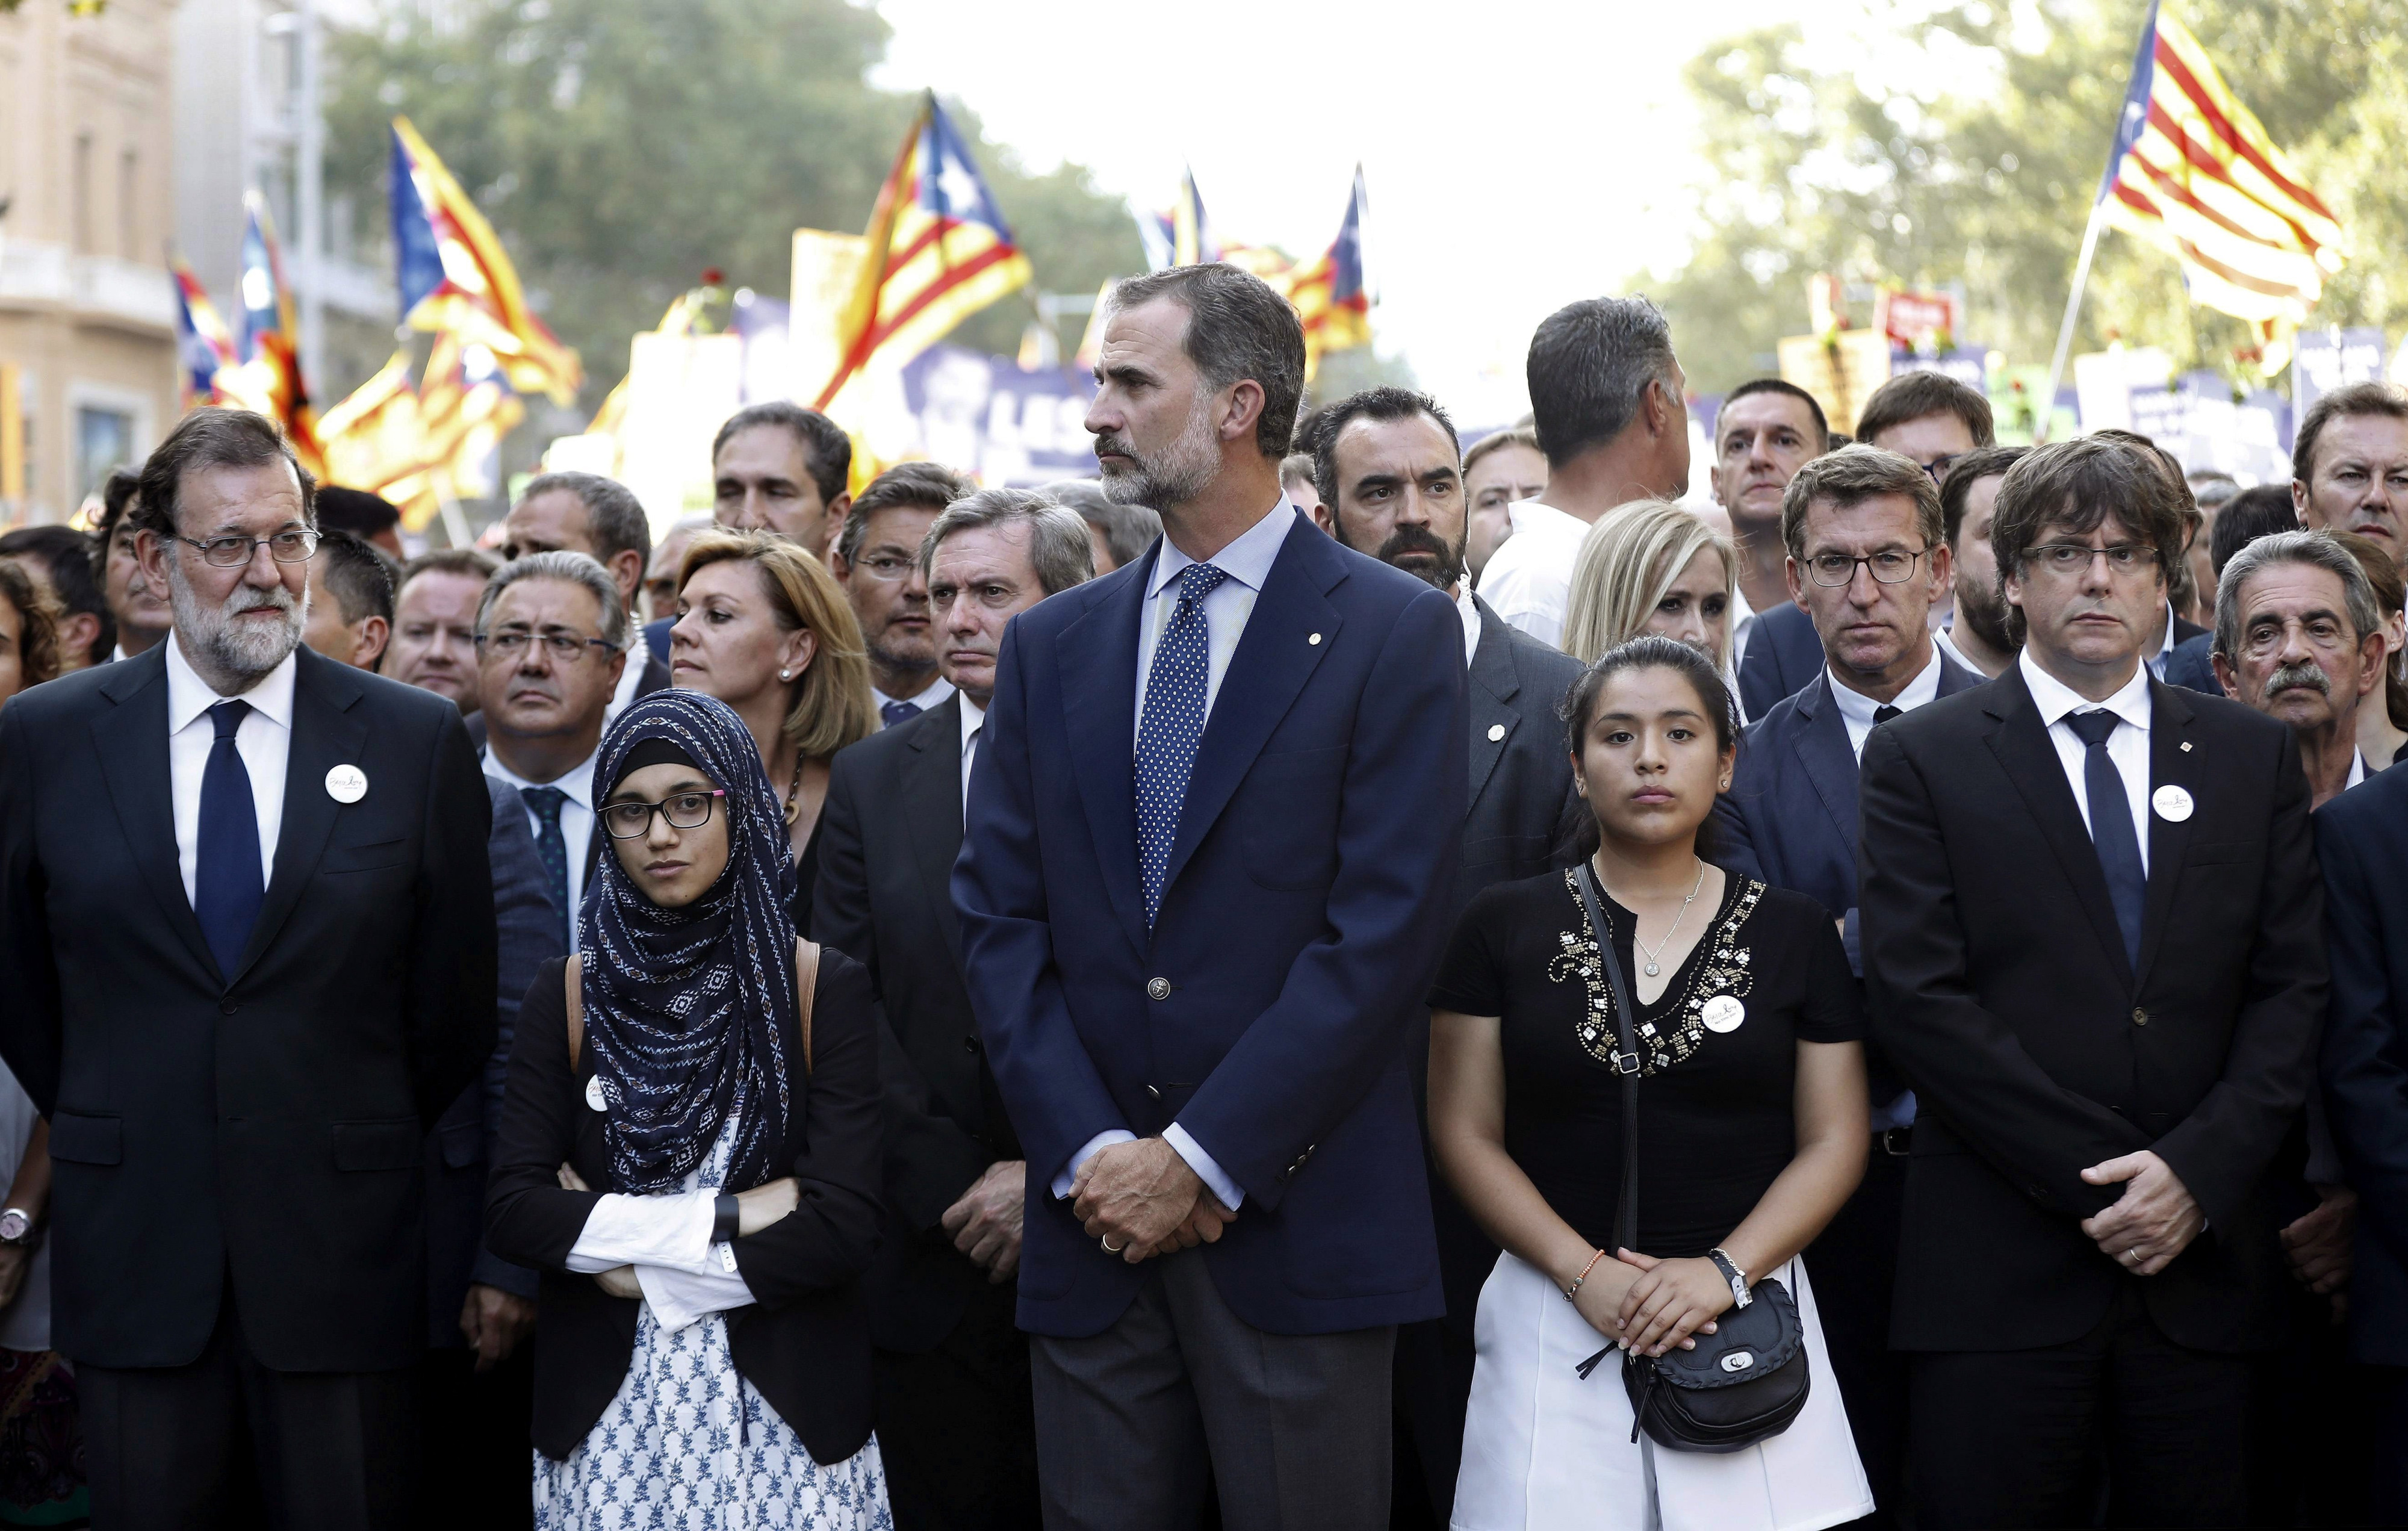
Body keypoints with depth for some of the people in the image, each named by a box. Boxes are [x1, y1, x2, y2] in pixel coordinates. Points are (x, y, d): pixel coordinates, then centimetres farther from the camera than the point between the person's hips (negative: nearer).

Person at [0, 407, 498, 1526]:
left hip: (343, 1256, 0)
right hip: (133, 1257, 1)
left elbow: (454, 996, 7)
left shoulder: (419, 741, 1)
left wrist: (371, 1151, 9)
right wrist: (101, 1130, 12)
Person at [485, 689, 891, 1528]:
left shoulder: (825, 989, -3)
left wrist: (630, 1261, -11)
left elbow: (844, 1224, -12)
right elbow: (510, 1208, -7)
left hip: (780, 1416, -1)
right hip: (606, 1416, 1)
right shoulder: (567, 995, 2)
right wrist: (724, 1220, -15)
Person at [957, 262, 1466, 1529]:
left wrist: (1204, 1160, -12)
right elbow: (997, 919, 7)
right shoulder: (1051, 646, 12)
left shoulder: (1395, 634, -2)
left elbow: (1381, 933, -10)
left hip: (1297, 1223, -4)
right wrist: (1088, 1155, -7)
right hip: (1092, 1225, 4)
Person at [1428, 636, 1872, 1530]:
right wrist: (1584, 1272, -12)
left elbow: (1833, 1140, 3)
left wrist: (1724, 1271, -12)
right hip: (1554, 1319, 0)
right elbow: (1467, 1133, 2)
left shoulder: (1794, 934, 6)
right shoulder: (1504, 928, 4)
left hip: (1744, 1314, 1)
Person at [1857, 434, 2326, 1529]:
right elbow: (1917, 998, -6)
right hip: (1998, 1273, -3)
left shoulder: (2253, 758, 13)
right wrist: (2099, 1177, -11)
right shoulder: (1921, 760, 3)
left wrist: (2198, 1171, -8)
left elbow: (2291, 987, 7)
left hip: (2203, 1256, 3)